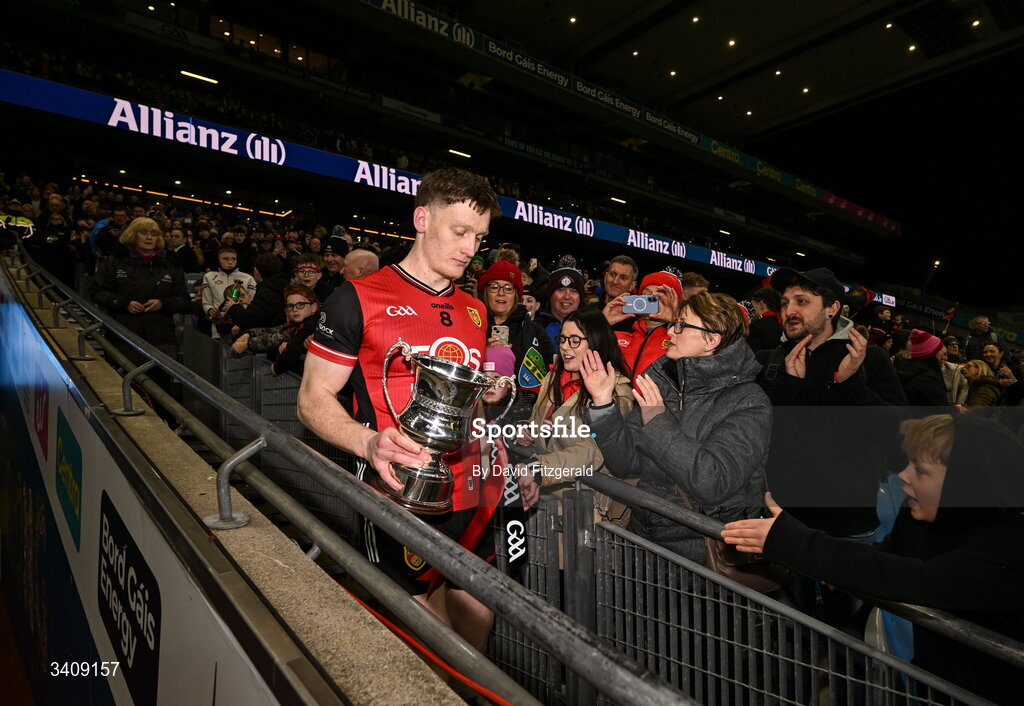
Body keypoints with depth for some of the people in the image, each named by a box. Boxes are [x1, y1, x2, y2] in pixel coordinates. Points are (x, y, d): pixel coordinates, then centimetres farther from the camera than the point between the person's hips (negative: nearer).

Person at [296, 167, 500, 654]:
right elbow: (313, 400, -7)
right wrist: (369, 442, -26)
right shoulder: (360, 299, -6)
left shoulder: (474, 311, 13)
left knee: (477, 617, 17)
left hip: (470, 498, 6)